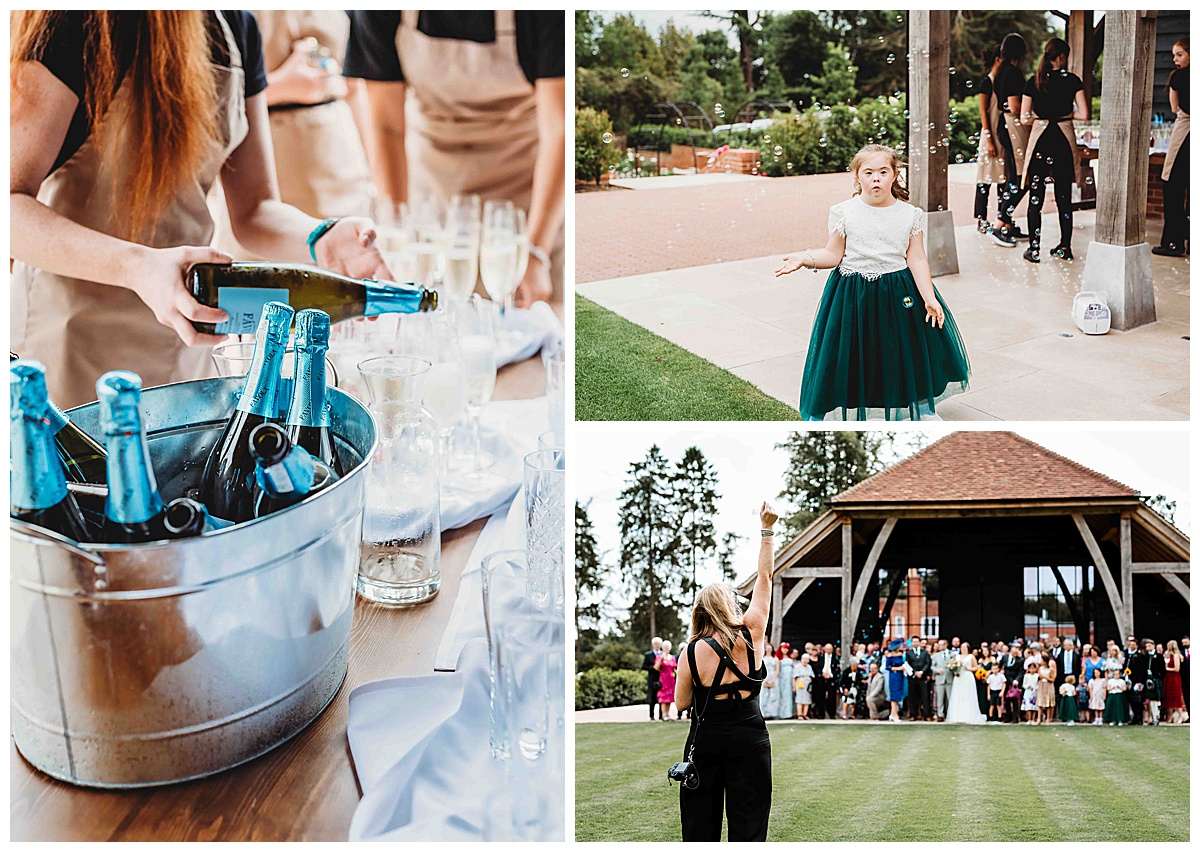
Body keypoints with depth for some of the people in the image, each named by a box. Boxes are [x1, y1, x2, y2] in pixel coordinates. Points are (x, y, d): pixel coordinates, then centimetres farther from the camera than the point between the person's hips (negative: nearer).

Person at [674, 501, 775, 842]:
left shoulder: (693, 651, -8)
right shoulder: (751, 634, -5)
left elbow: (681, 702, 2)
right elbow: (765, 577, 4)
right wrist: (768, 529, 10)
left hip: (706, 740, 0)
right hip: (750, 739, 0)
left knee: (700, 825, 8)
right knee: (748, 825, 3)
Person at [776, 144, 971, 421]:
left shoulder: (910, 214, -2)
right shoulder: (844, 212, -5)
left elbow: (917, 260, -2)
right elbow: (834, 255, -2)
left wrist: (930, 299, -9)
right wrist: (805, 258, -19)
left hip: (899, 294, 2)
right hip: (854, 293, -1)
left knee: (911, 349, 12)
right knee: (851, 353, 2)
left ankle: (922, 407, 35)